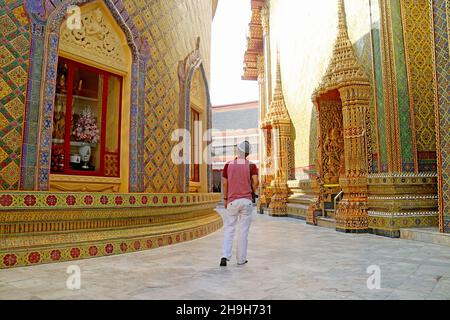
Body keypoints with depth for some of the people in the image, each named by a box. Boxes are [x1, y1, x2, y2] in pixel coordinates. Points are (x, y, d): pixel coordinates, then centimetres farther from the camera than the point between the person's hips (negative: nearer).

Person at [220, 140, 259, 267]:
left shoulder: (228, 165, 2)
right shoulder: (251, 165, -1)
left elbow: (224, 183, 5)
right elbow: (256, 182, -12)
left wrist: (225, 198, 17)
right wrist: (251, 191, 9)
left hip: (232, 201, 1)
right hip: (247, 200, 0)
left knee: (229, 229, 7)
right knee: (243, 230, 7)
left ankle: (225, 256, -7)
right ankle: (241, 259, 12)